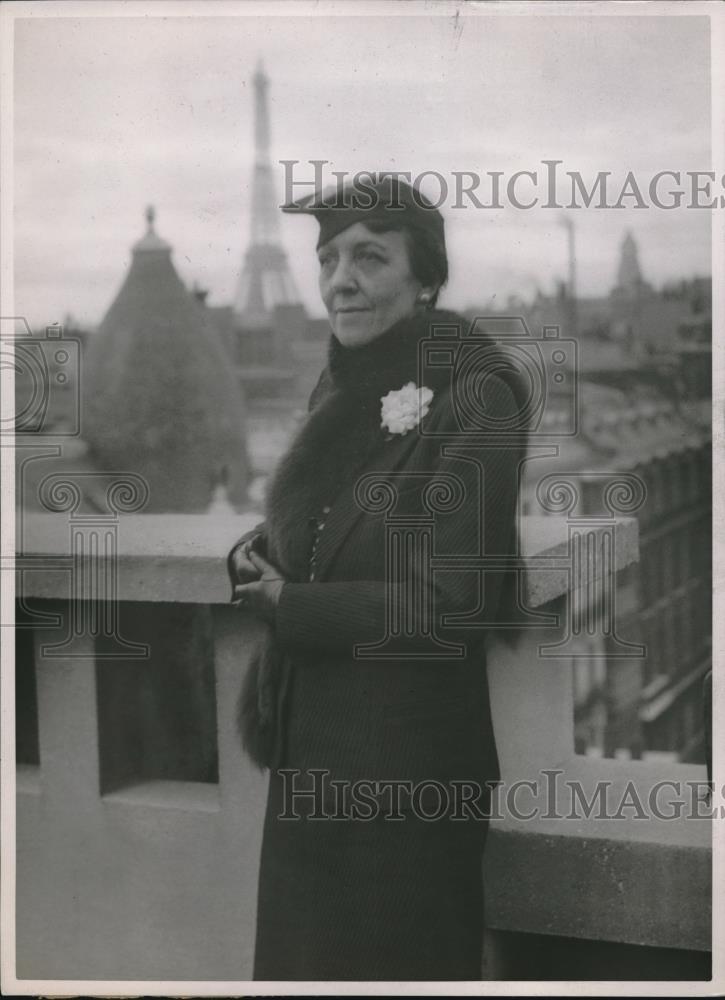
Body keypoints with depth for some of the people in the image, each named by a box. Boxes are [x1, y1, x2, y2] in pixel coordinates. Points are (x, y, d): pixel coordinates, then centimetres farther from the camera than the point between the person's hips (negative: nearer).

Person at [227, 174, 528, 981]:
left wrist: (286, 607, -14)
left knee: (391, 960, 10)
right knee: (299, 947, 20)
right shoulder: (338, 386, 6)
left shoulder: (473, 399, -17)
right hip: (308, 745, 7)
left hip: (408, 762, -7)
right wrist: (257, 553, -5)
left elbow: (447, 605, -20)